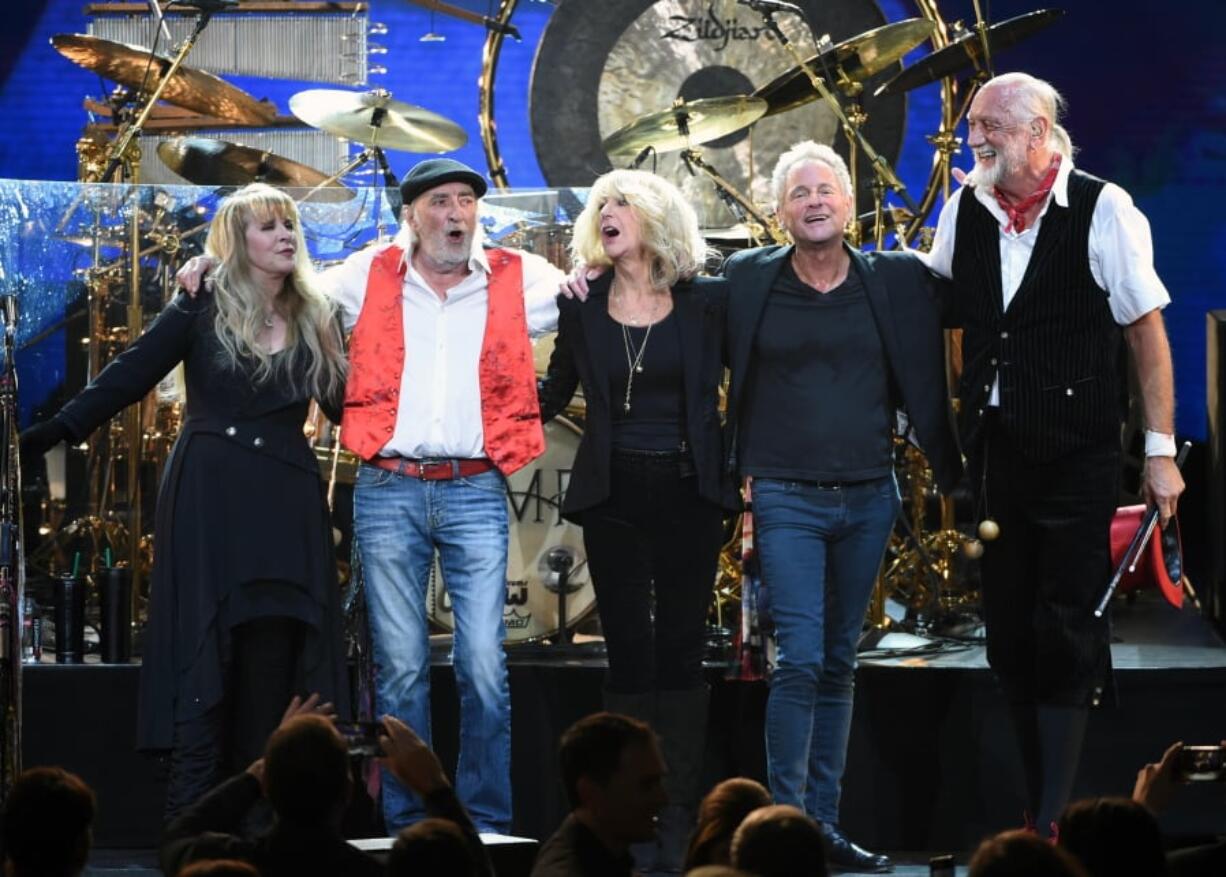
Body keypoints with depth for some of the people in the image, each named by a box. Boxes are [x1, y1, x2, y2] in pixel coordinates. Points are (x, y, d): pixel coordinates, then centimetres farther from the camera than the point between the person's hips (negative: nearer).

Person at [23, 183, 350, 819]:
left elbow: (349, 408, 11)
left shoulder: (315, 320, 10)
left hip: (286, 504, 3)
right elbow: (127, 378, -5)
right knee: (205, 658, -6)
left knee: (274, 662, 0)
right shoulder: (202, 308, 0)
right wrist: (48, 435, -13)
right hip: (209, 499, -3)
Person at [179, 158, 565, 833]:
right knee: (400, 667, 1)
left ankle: (488, 823, 4)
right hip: (387, 490, 0)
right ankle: (407, 827, 7)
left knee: (484, 665, -5)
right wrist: (209, 278, 7)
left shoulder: (517, 278, 8)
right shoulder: (368, 277, 9)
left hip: (475, 492, 0)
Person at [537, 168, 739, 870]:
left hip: (689, 493, -1)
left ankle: (680, 819, 1)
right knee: (628, 654, 1)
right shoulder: (583, 308, 6)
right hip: (614, 495, 1)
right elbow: (551, 397, 13)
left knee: (681, 652, -1)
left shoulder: (707, 301, 1)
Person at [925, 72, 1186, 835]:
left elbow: (1147, 330, -6)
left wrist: (1161, 449, -8)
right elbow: (935, 313, 18)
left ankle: (1056, 820, -2)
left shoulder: (1103, 211, -8)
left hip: (1078, 455, -5)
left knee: (1066, 631, -6)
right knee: (1009, 631, 8)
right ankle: (1038, 798, 18)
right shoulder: (963, 212, 5)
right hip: (994, 449, 5)